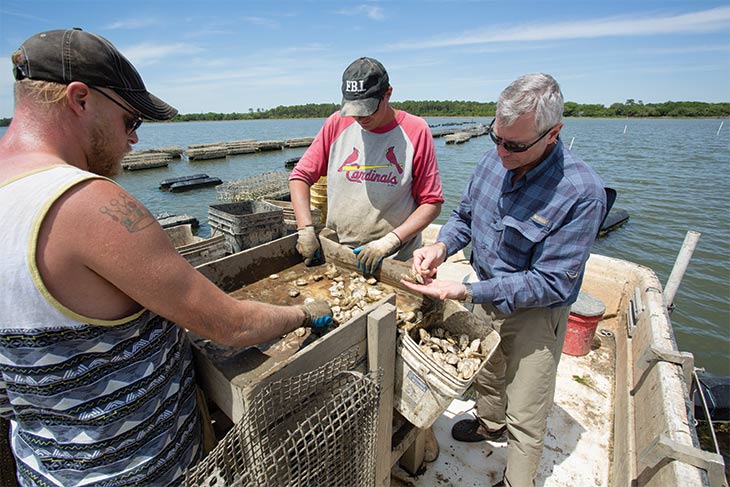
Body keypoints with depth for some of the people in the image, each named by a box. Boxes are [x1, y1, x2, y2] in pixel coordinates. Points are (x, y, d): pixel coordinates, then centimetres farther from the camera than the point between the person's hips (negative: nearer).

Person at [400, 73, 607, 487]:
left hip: (535, 315, -5)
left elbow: (551, 282, -26)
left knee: (525, 419, 13)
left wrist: (466, 292, -31)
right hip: (486, 298, 6)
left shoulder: (582, 193, -28)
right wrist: (441, 245, -17)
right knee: (487, 374, 30)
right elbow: (465, 215, 4)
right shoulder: (495, 159, -10)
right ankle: (490, 423, 62)